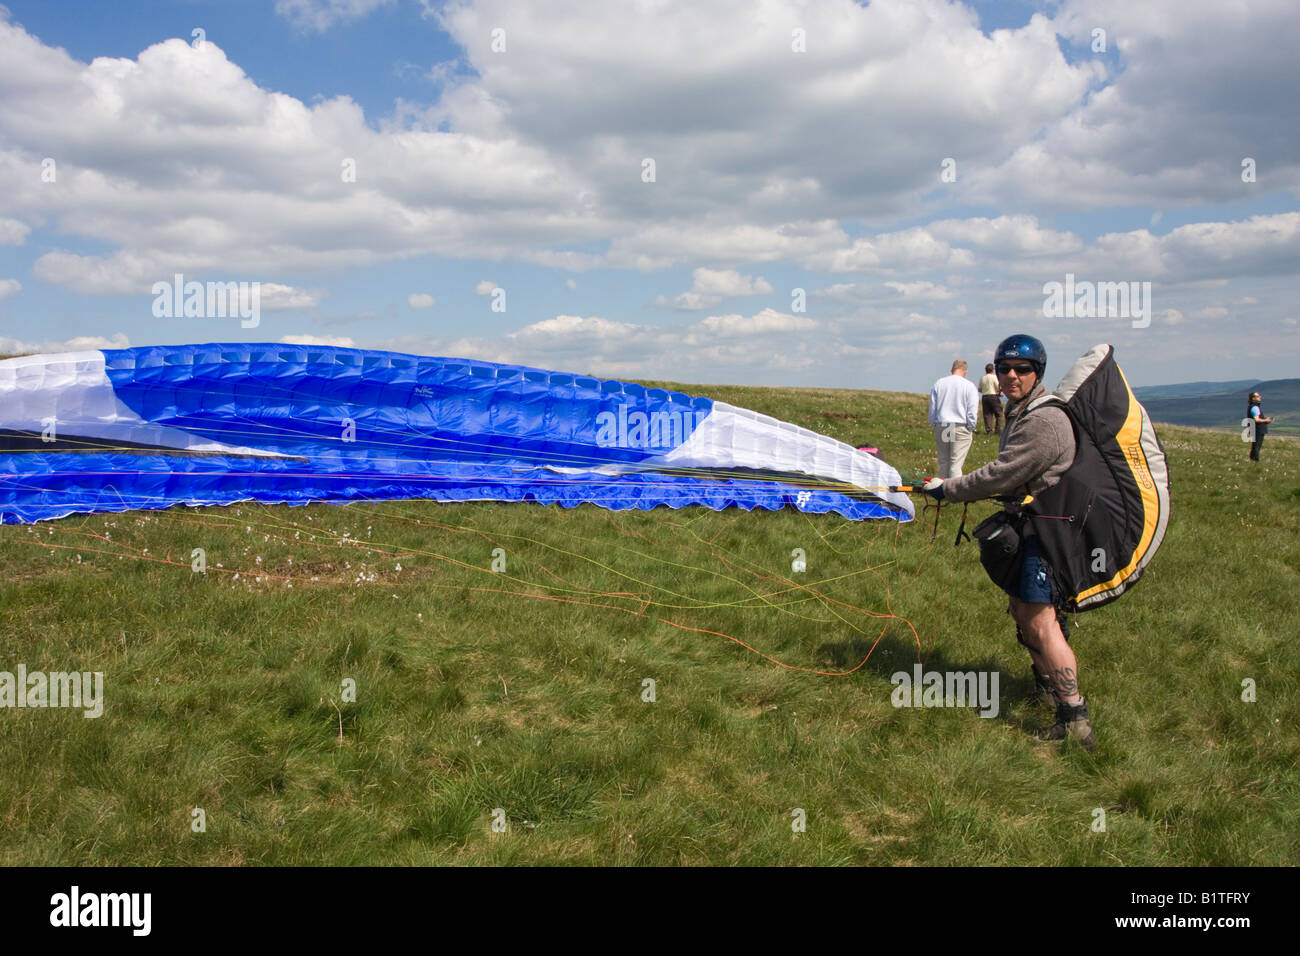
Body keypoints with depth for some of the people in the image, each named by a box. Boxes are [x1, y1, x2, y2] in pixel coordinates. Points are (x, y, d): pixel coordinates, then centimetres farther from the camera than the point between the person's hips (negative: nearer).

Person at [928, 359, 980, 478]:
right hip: (961, 428, -3)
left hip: (941, 428, 3)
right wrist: (971, 429, 5)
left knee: (943, 463, 11)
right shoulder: (969, 386, -5)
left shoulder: (938, 384, 6)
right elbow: (972, 412, -6)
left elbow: (932, 409, 8)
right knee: (956, 464, -3)